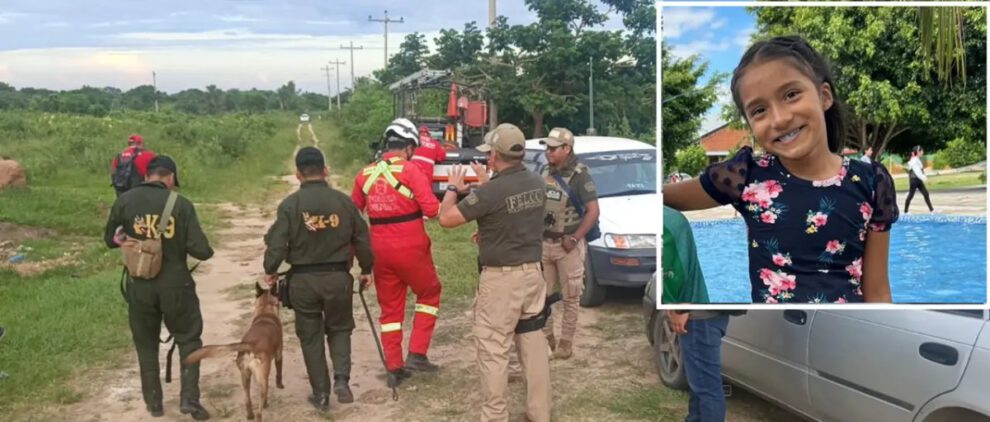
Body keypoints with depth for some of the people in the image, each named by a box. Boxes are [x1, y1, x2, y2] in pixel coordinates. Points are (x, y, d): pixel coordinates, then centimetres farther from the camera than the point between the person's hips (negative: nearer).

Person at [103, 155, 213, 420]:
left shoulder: (125, 201, -5)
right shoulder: (181, 204, -12)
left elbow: (110, 240, 8)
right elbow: (200, 250, -14)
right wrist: (207, 250, 9)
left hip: (140, 286, 2)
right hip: (176, 285, -2)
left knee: (146, 345, 18)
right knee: (189, 340, 16)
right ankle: (189, 399, 7)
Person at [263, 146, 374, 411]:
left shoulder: (289, 204, -8)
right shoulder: (343, 200, -2)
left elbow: (277, 243, -8)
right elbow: (361, 239, 4)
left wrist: (270, 271, 10)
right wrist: (366, 269, 19)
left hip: (303, 279, -1)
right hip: (337, 276, 1)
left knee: (310, 336, 13)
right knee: (339, 329, 20)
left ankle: (320, 395, 17)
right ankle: (341, 379, 1)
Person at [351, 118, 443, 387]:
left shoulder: (365, 174, 5)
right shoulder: (411, 171, -11)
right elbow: (432, 210, -19)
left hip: (381, 251, 5)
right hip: (411, 249, -4)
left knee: (390, 308, 15)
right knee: (429, 294, 18)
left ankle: (394, 368, 18)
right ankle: (417, 354, 9)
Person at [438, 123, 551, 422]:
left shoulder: (490, 191, -20)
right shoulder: (538, 184, 2)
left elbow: (446, 218, -13)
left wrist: (453, 188, 4)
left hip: (501, 278, -7)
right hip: (532, 272, 7)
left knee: (493, 349, 3)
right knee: (534, 344, 13)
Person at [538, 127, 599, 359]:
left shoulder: (579, 175, -12)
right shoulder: (546, 172, 7)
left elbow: (593, 212, -16)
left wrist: (575, 239, -19)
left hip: (567, 246, -6)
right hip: (544, 244, 6)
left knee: (570, 298, 5)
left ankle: (566, 341, 14)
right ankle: (545, 337, 23)